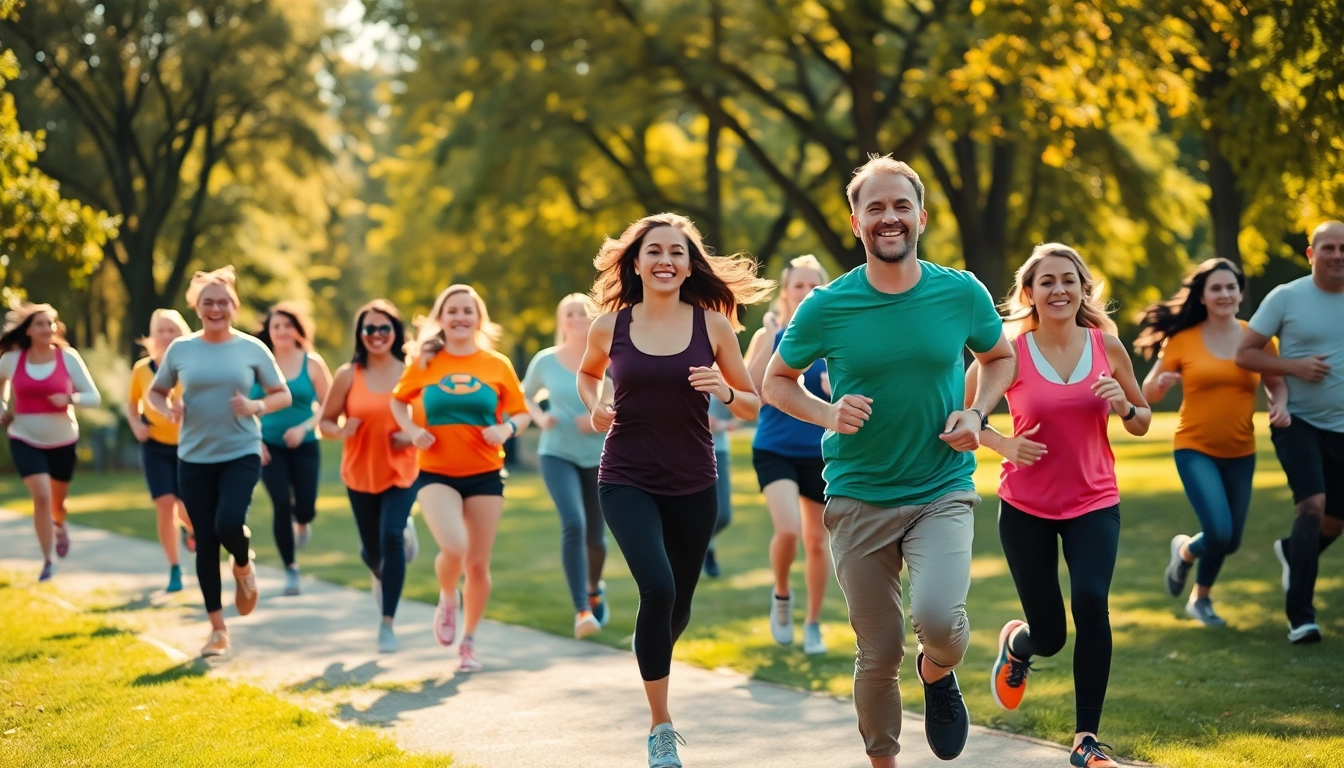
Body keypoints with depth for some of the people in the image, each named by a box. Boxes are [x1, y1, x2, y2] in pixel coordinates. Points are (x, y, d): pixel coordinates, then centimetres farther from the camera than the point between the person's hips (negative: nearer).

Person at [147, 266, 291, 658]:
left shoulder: (252, 348, -2)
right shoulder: (180, 349, 1)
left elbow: (283, 394, 4)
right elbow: (155, 392, 12)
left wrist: (257, 407, -16)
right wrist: (167, 409, -11)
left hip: (242, 454, -2)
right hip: (194, 458, 2)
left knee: (229, 523, -23)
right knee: (205, 541, 4)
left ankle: (243, 568, 14)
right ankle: (218, 629, 15)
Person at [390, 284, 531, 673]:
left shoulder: (497, 365, -1)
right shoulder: (425, 363, -1)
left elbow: (522, 413, 7)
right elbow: (398, 401, 14)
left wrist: (507, 428, -15)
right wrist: (412, 430, -5)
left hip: (485, 476, 1)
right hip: (436, 475, -1)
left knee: (478, 563, 5)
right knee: (454, 548, -24)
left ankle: (469, 641, 27)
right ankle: (447, 600, 11)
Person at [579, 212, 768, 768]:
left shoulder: (712, 324, -3)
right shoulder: (610, 325, -2)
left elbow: (753, 406, 4)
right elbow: (587, 373, 20)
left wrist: (725, 392, -17)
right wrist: (593, 407, -1)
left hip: (693, 486, 2)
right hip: (627, 481, -2)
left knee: (678, 606, 13)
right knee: (658, 588, -23)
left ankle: (648, 649, 52)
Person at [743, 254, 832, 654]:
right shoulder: (768, 337, -4)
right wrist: (772, 336, -20)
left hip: (821, 453, 2)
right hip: (774, 451, -2)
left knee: (817, 541, 8)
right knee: (788, 528, -22)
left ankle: (813, 624, 26)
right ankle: (781, 595, 8)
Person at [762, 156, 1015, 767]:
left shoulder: (962, 294, -3)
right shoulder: (825, 308, -7)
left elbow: (1000, 358, 16)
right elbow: (776, 381, 7)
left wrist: (976, 413, -4)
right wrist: (827, 413, -12)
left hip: (943, 492, 0)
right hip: (859, 500, 0)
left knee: (937, 617, -25)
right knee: (880, 654, 6)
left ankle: (938, 671, 12)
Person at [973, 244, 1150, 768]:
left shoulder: (1107, 345, -2)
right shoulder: (1009, 351, -9)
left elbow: (1142, 423, 9)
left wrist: (1124, 405, -13)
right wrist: (1004, 445, -16)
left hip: (1094, 503, 1)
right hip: (1026, 507, -1)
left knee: (1091, 602, -24)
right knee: (1049, 636, 5)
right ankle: (1015, 644, 45)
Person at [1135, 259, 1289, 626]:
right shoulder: (1182, 339, -8)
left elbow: (1276, 382, 10)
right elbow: (1148, 394, -1)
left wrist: (1280, 404, -12)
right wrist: (1161, 382, -24)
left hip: (1240, 453, 3)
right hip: (1195, 449, -3)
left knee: (1230, 541, 12)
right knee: (1218, 533, -19)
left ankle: (1201, 598, 42)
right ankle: (1185, 551, 18)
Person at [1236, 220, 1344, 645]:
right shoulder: (1286, 297, -6)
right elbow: (1244, 354, -5)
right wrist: (1294, 366, -18)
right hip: (1298, 422, -4)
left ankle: (1292, 551, 47)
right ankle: (1301, 616, -15)